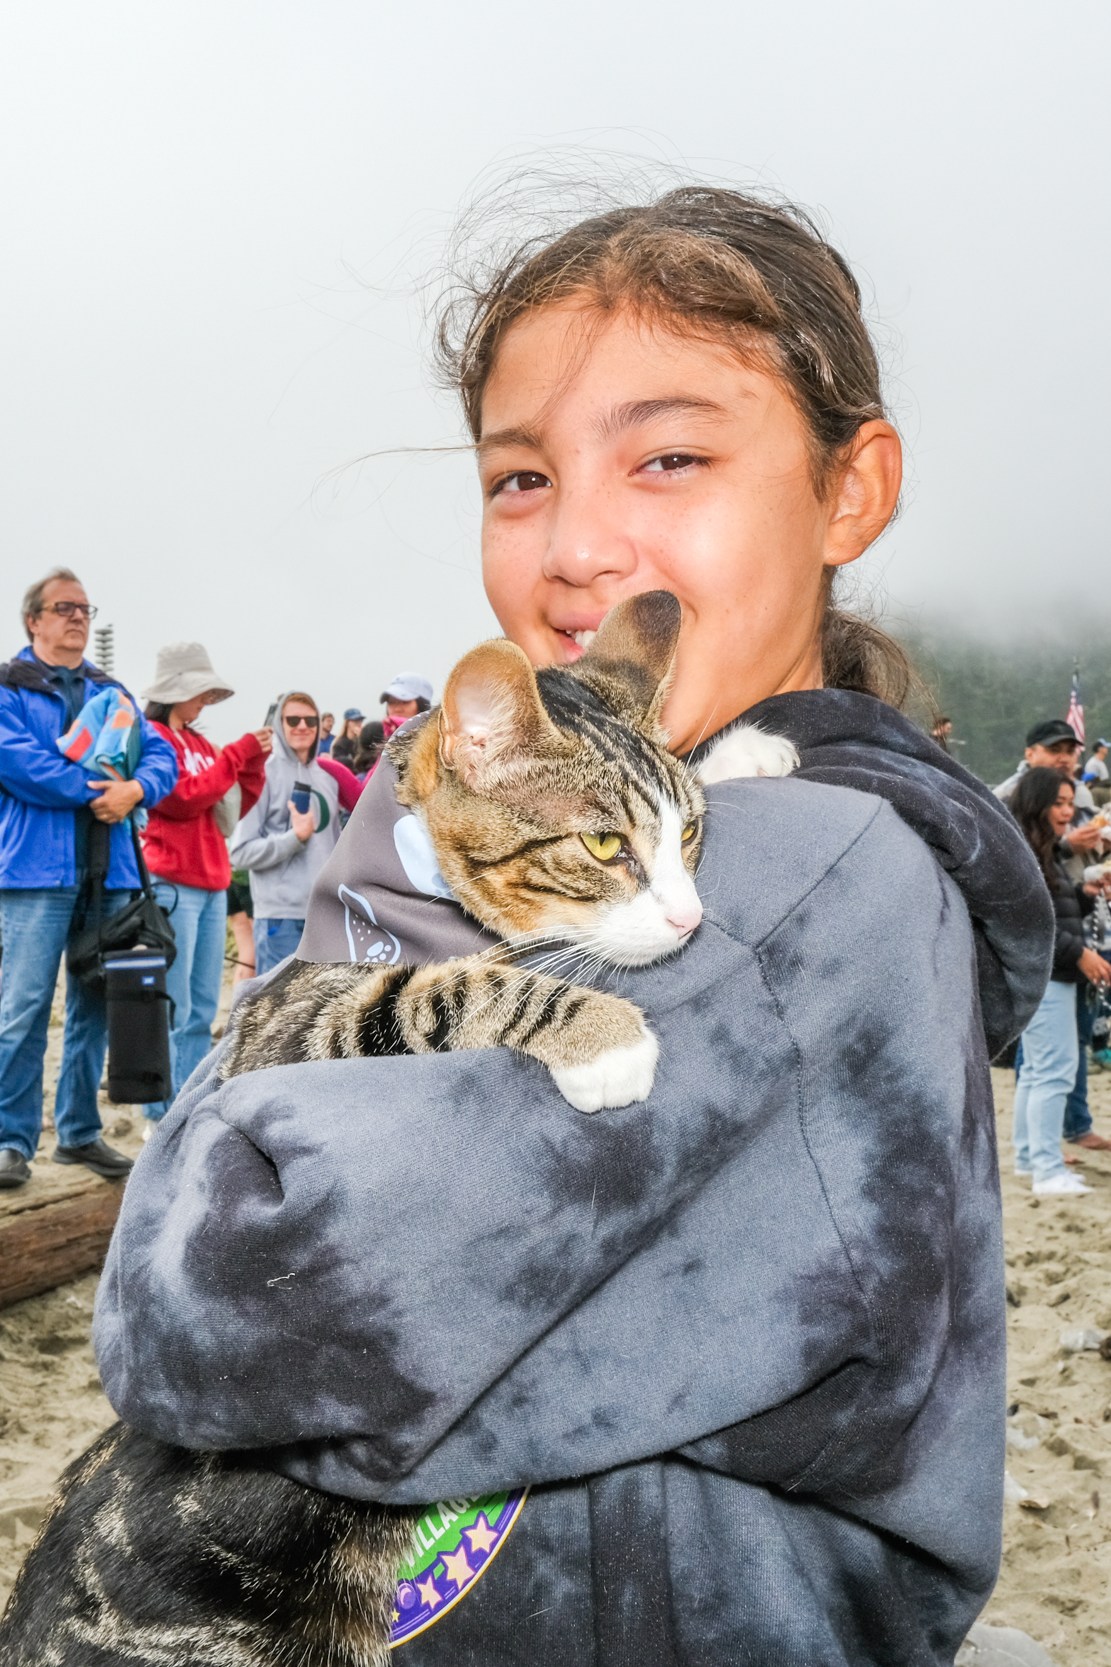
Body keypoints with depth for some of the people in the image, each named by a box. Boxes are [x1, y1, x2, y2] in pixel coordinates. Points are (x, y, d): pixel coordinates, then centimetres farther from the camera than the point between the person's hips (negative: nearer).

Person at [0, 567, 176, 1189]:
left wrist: (134, 789, -11)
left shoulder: (112, 693, 19)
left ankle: (80, 1131, 20)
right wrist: (93, 790, -13)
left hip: (110, 870, 5)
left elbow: (161, 754, 10)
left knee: (96, 1007, 9)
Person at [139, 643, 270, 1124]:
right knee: (172, 1009, -8)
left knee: (203, 1009, 10)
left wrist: (253, 765, 4)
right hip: (171, 883, -8)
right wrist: (237, 755, -11)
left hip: (212, 884, 8)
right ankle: (163, 1115, -2)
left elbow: (233, 807, 19)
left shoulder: (198, 742, 18)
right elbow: (182, 798, -15)